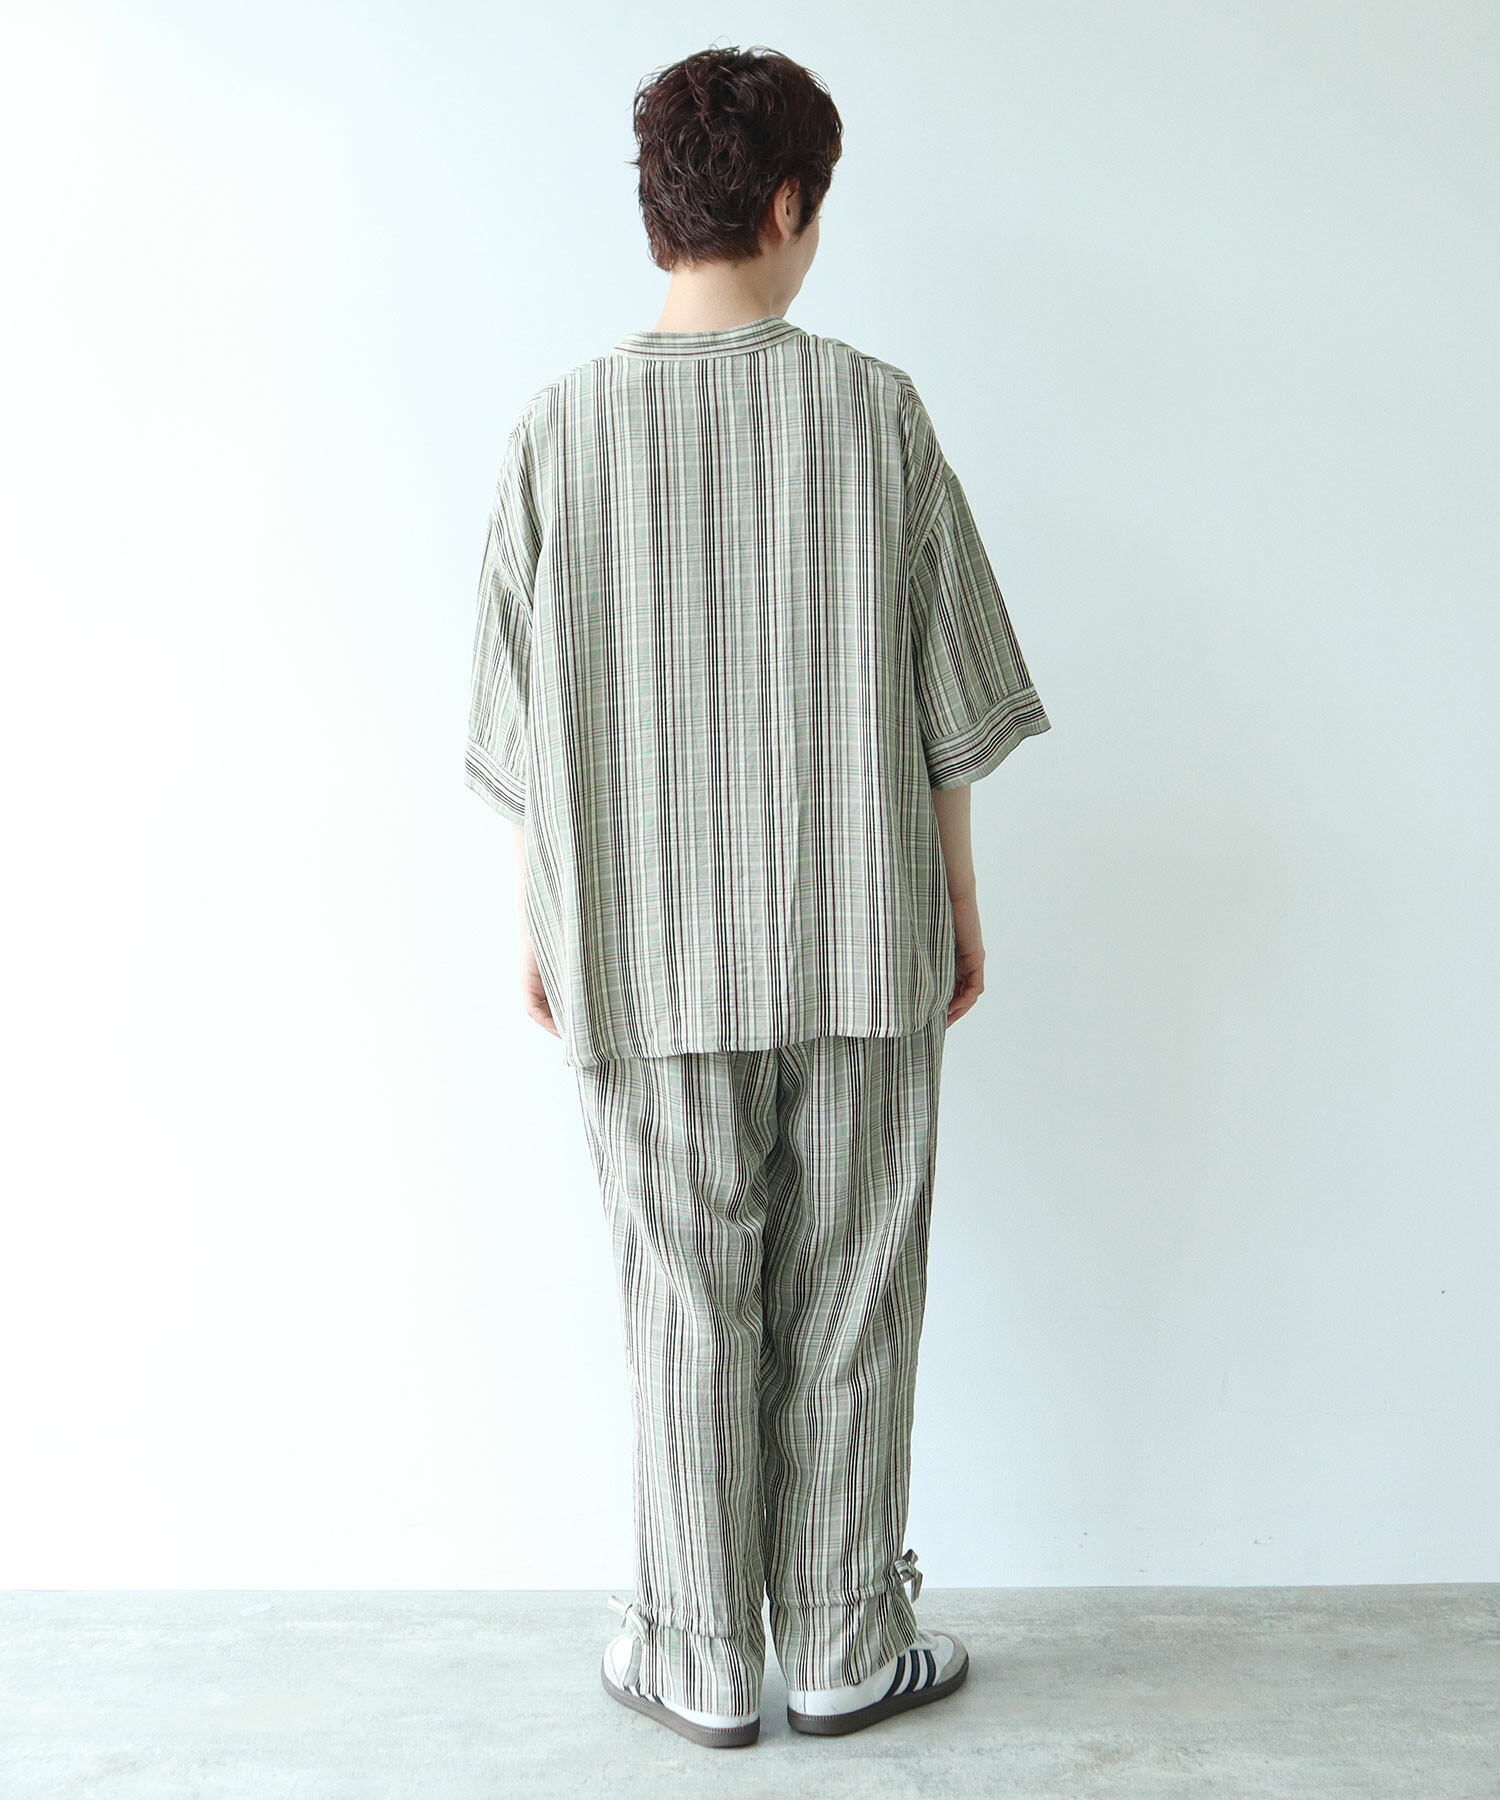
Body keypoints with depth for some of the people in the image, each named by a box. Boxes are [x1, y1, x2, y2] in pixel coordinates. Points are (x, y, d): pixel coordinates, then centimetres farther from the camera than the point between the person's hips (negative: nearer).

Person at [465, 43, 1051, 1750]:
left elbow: (523, 725, 0)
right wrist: (957, 902, 10)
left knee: (685, 1307, 11)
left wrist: (539, 923, 11)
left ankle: (701, 1660, 25)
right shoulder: (877, 413, -3)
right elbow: (948, 709, -1)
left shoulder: (562, 427, -3)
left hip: (650, 955, 0)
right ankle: (843, 1650, 25)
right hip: (863, 943, 0)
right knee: (847, 1307, 11)